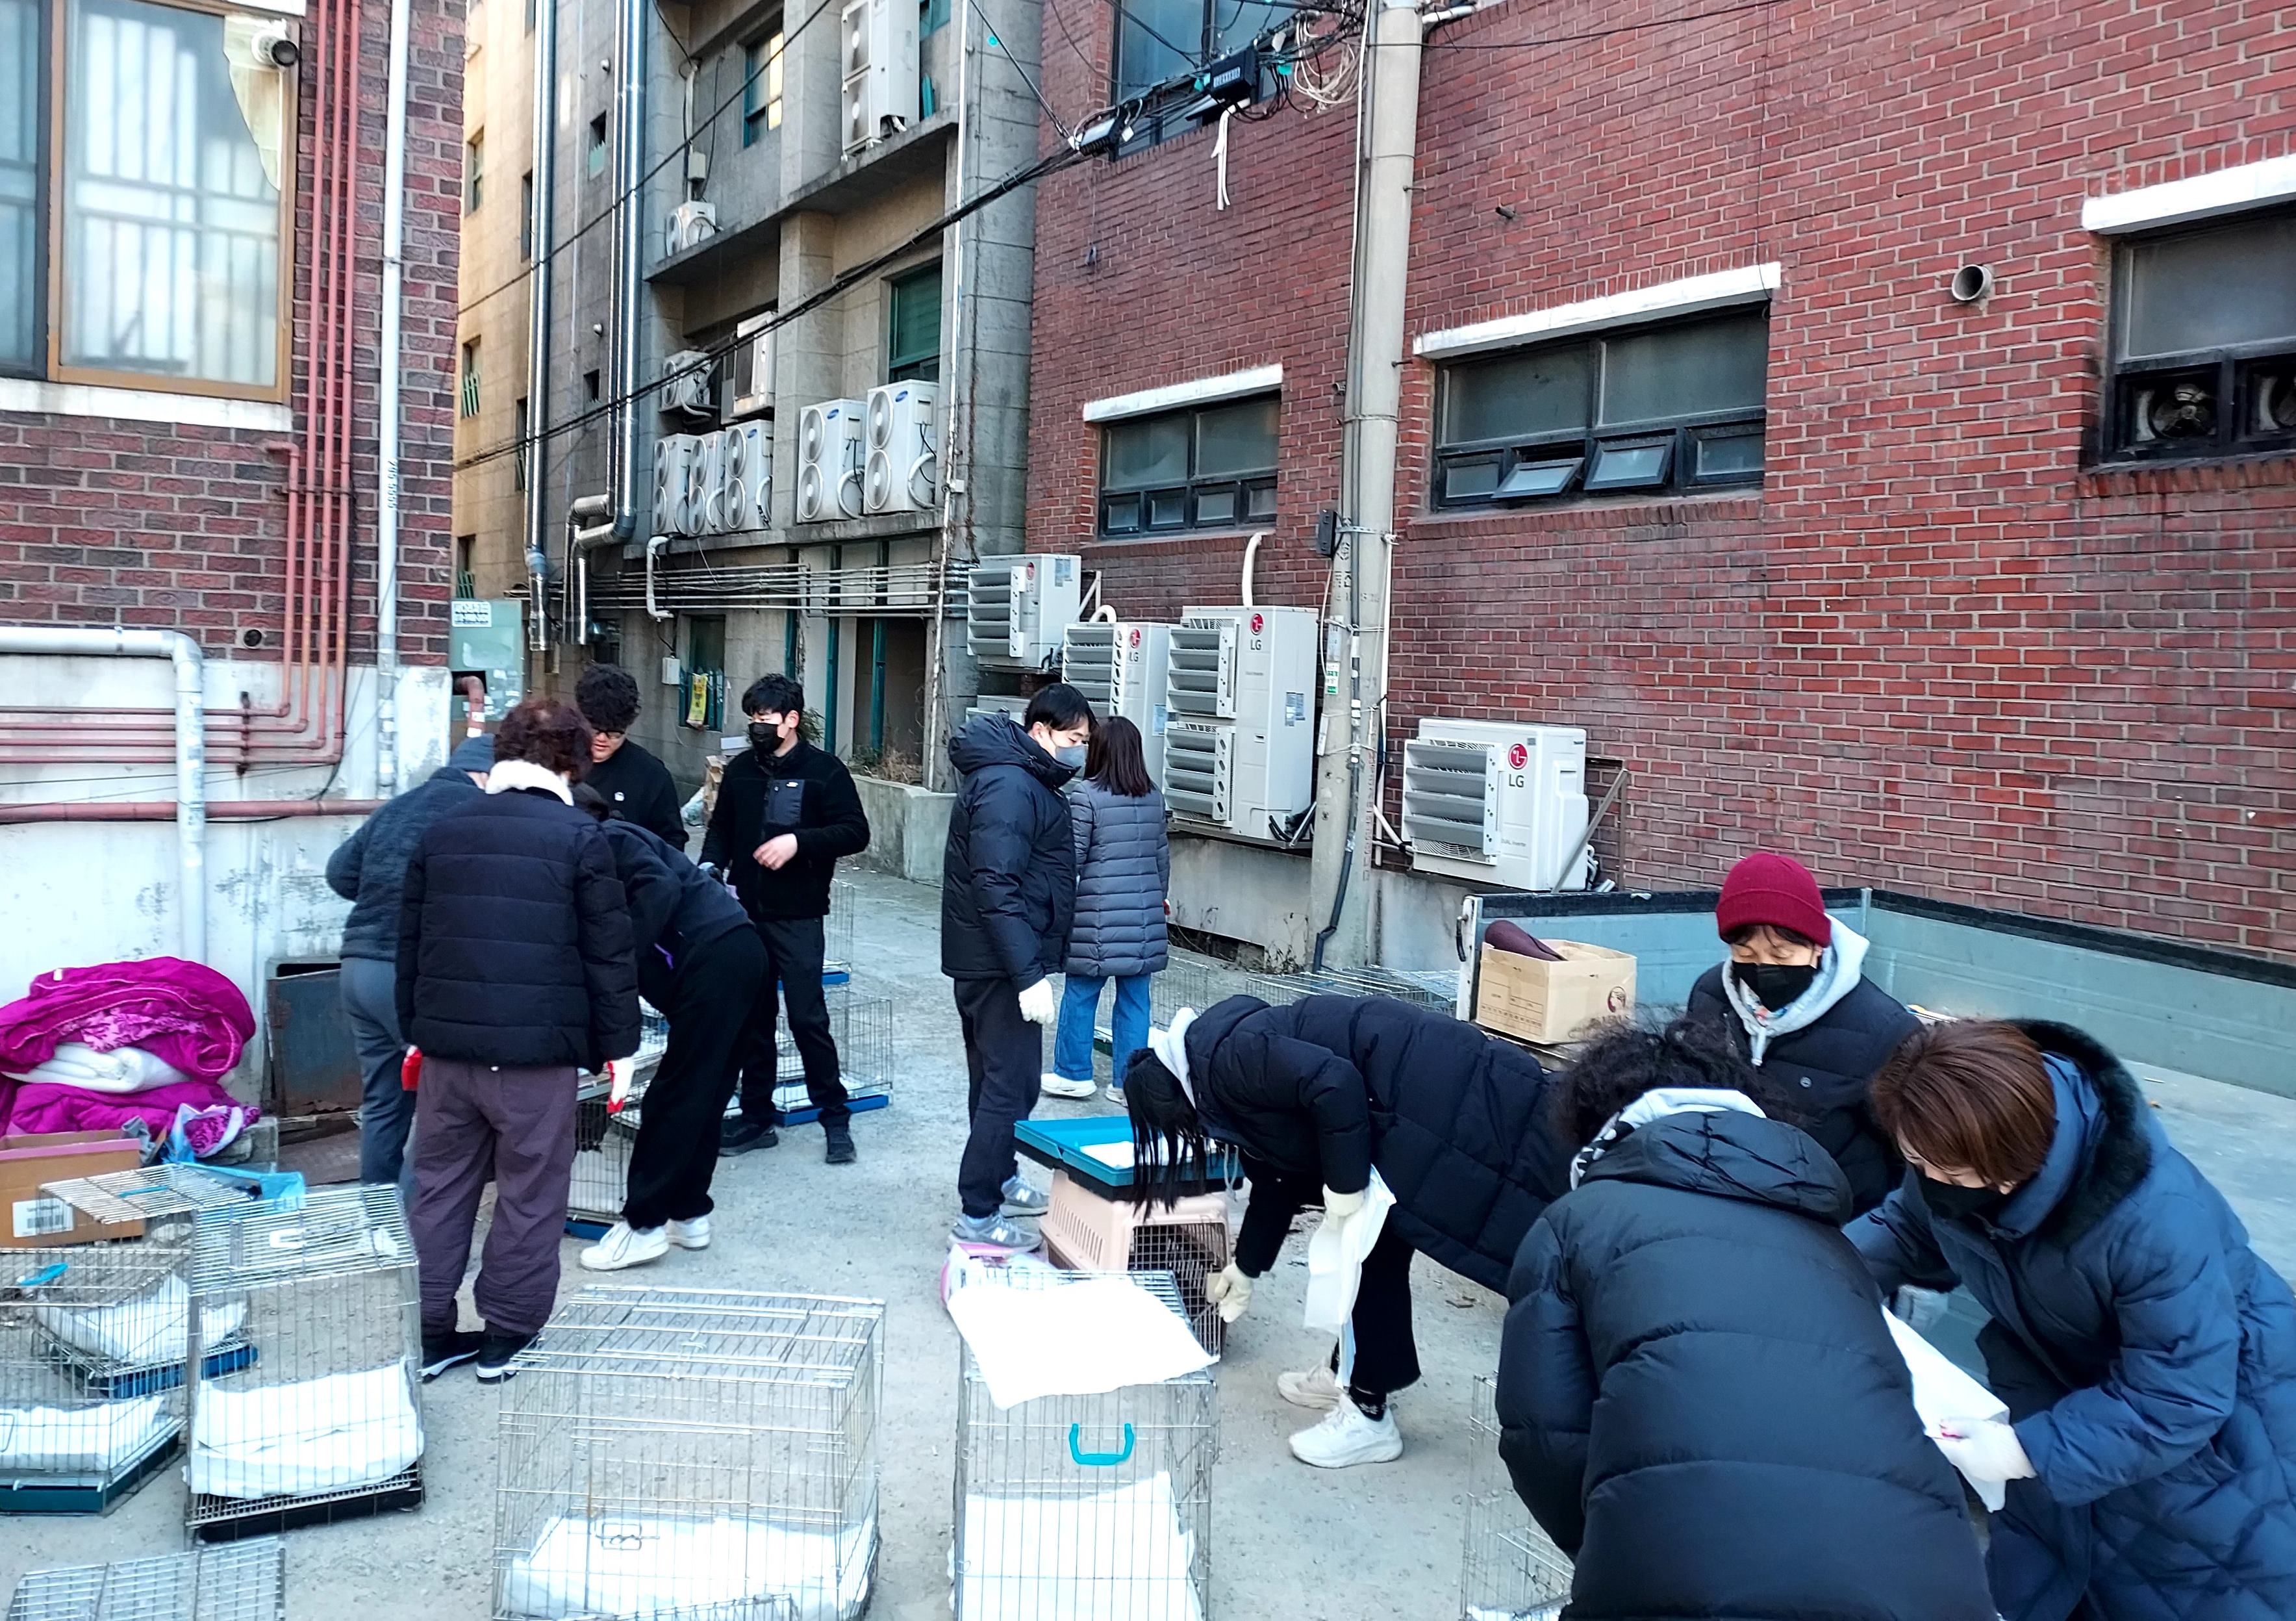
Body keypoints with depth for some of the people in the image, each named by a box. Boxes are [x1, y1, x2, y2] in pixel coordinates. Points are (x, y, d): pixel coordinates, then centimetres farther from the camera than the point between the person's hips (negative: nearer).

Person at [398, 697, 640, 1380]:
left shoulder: (443, 830, 8)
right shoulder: (579, 836, -7)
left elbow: (411, 941, 14)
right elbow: (608, 952, -6)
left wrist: (417, 1030, 23)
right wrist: (617, 1044, 2)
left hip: (446, 1042, 5)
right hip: (538, 1047, -5)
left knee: (441, 1184, 15)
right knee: (530, 1192, 8)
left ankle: (429, 1334, 21)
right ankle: (507, 1334, 16)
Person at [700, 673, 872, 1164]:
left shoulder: (824, 770, -5)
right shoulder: (740, 770, 9)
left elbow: (856, 832, -9)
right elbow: (722, 828, 17)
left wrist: (799, 841, -21)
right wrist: (710, 865, -2)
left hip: (797, 916, -5)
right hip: (744, 912, 5)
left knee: (808, 1018, -3)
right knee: (751, 1019, 11)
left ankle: (836, 1118, 9)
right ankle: (757, 1118, 22)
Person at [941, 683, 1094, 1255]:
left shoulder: (1025, 780, 13)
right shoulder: (1008, 787, -20)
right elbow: (996, 888, -27)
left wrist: (1033, 964, 18)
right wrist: (1029, 974, -28)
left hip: (993, 963, 11)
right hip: (999, 964, -11)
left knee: (1000, 1077, 21)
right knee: (1011, 1085, -6)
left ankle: (1001, 1181, 35)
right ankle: (977, 1216, 0)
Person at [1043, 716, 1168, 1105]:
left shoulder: (1086, 796, -10)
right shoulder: (1154, 799, 7)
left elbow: (1072, 858, -9)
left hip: (1098, 916, -5)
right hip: (1145, 917, 5)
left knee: (1080, 994, 9)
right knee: (1134, 1000, 8)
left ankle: (1073, 1073, 18)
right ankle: (1129, 1082, 13)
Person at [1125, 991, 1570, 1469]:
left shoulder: (1226, 1060, -13)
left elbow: (1335, 1083, -25)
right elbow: (1279, 1172, 30)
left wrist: (1345, 1183, -16)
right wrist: (1246, 1265, 41)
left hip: (1443, 1096, -11)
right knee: (1375, 1251, 17)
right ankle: (1359, 1377, 29)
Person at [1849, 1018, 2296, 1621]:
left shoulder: (2152, 1221, -43)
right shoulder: (1956, 1162, -24)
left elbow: (2174, 1400, -37)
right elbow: (1911, 1229, -2)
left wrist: (2028, 1451, -40)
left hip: (2213, 1406, -5)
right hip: (2066, 1374, 5)